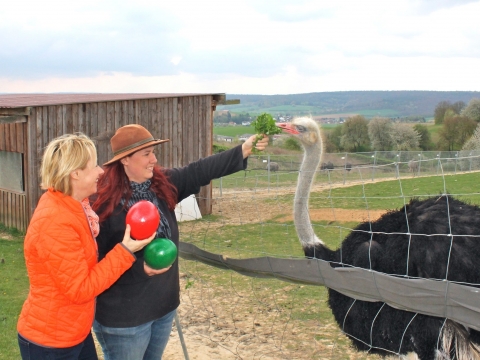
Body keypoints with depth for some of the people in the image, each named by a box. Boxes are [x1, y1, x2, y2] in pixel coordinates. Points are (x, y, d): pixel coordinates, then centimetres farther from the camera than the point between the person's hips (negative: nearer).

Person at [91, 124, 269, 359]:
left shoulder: (162, 184, 0)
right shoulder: (106, 203, -20)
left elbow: (199, 171, -8)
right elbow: (97, 258, -18)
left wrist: (243, 150, -16)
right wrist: (140, 267, -26)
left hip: (164, 306, 7)